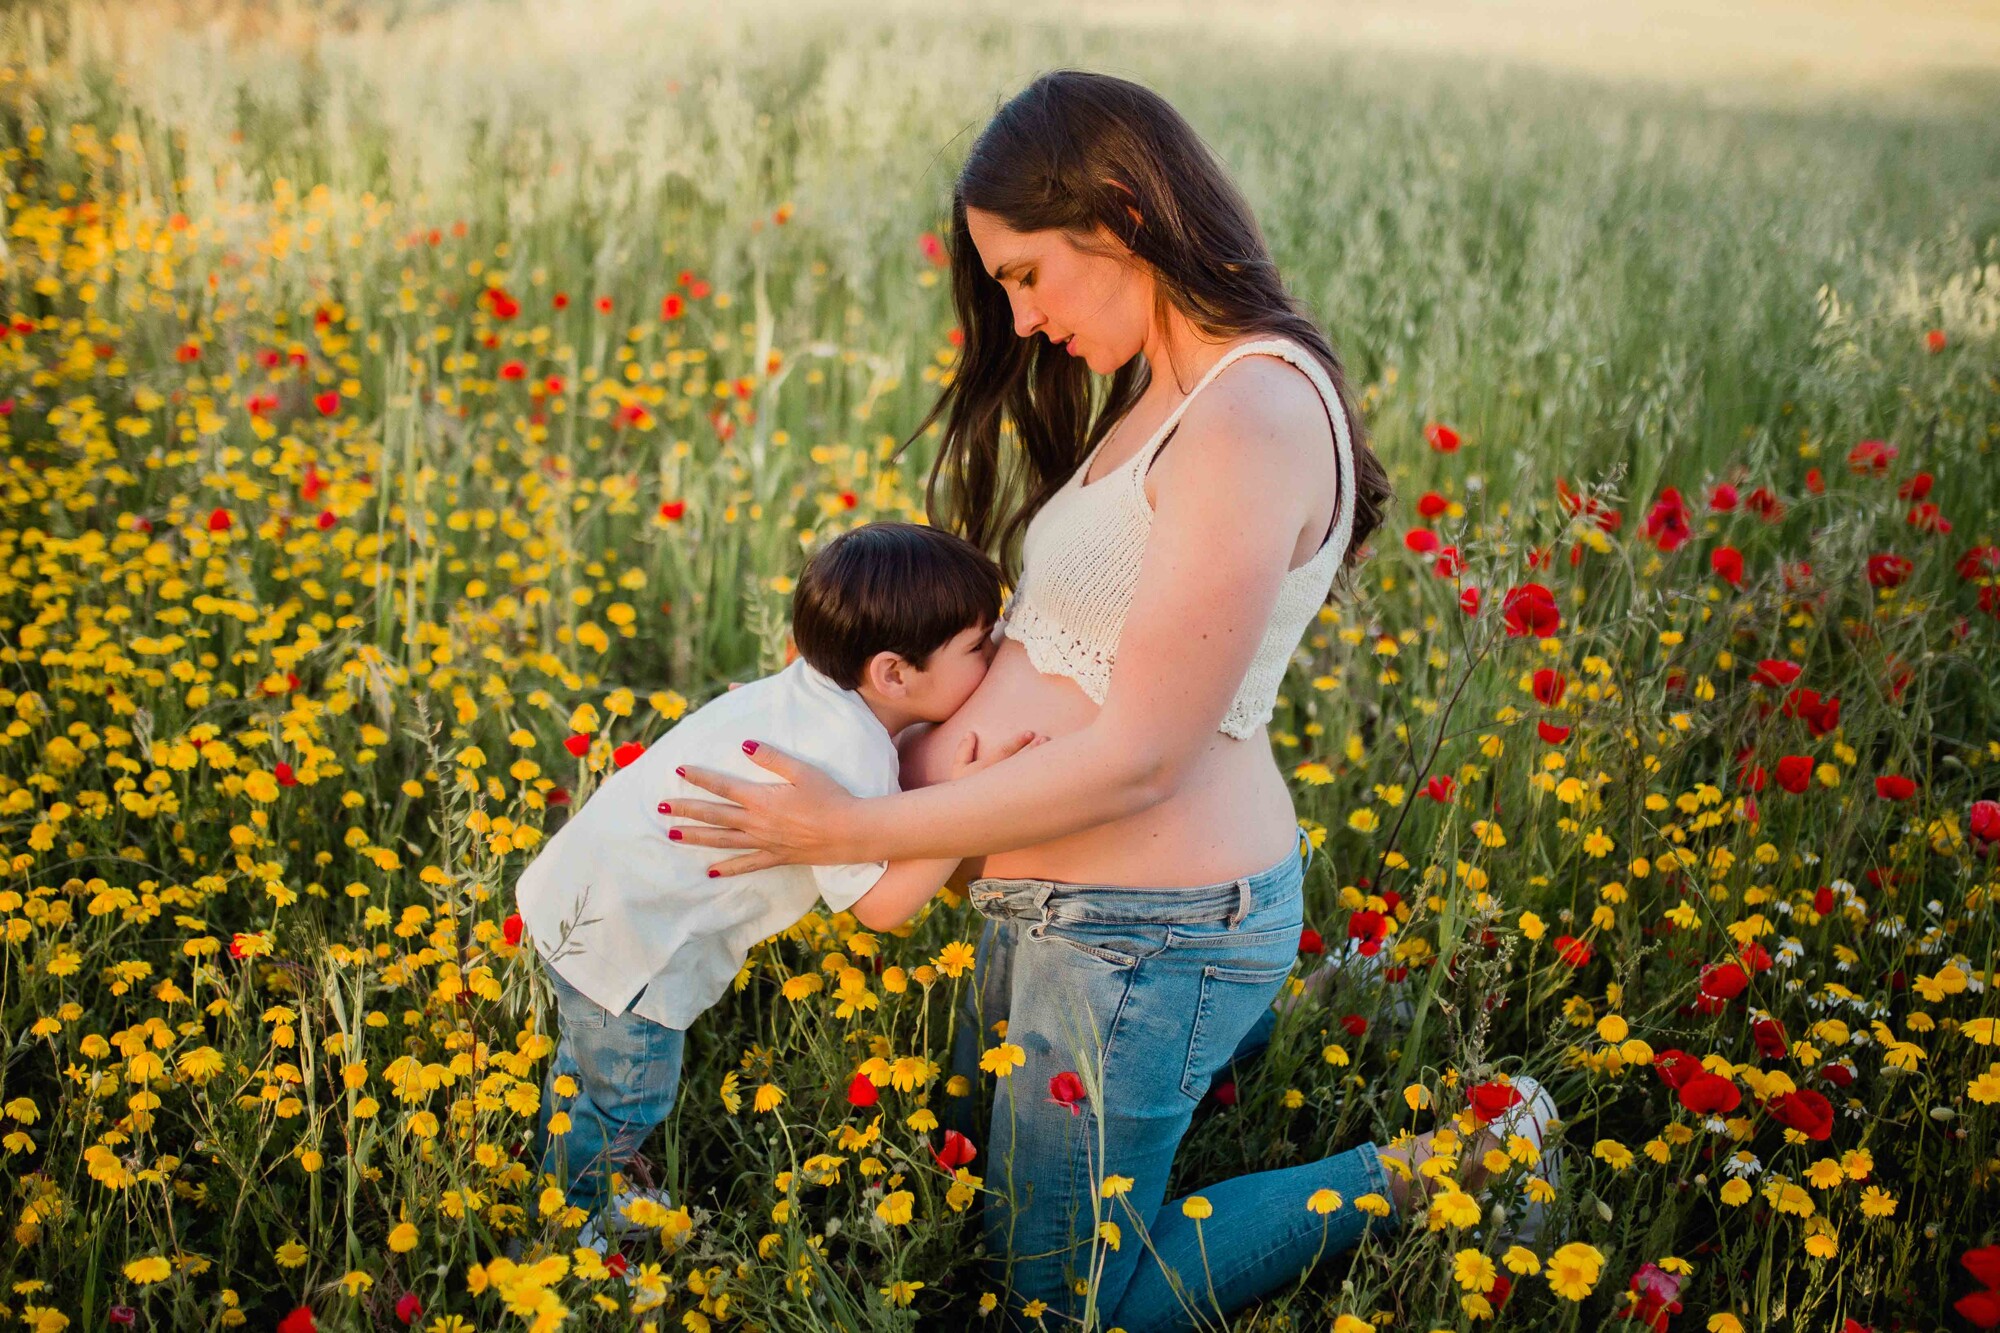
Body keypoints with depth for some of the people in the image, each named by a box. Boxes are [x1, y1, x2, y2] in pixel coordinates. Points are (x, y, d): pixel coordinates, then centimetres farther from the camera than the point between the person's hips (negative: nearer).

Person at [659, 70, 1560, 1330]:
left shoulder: (1252, 415, -23)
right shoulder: (1164, 396, 9)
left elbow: (1136, 759, -24)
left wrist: (859, 830, -18)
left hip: (1148, 934, -10)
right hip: (1065, 901, 10)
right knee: (996, 1195, 23)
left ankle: (1432, 1169, 11)